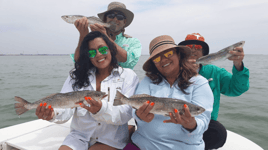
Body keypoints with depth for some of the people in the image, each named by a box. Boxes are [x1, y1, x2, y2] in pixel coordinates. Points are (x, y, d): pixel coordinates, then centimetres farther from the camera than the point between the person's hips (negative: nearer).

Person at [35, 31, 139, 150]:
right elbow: (66, 105, -4)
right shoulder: (77, 76, 8)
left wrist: (101, 110, -33)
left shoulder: (128, 76, -2)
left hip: (111, 140, -3)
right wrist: (53, 114, -27)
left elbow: (125, 113, -14)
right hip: (80, 136, 3)